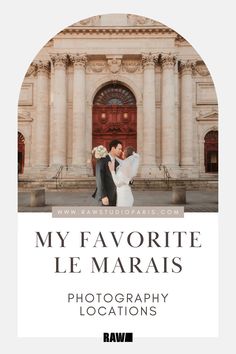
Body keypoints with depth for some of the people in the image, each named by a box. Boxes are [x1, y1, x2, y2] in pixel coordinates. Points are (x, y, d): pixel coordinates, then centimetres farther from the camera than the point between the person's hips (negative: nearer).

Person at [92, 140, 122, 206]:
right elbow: (99, 179, -20)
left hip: (114, 196, 8)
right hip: (105, 196, -8)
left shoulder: (117, 162, 12)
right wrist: (103, 196, -26)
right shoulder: (101, 161, -13)